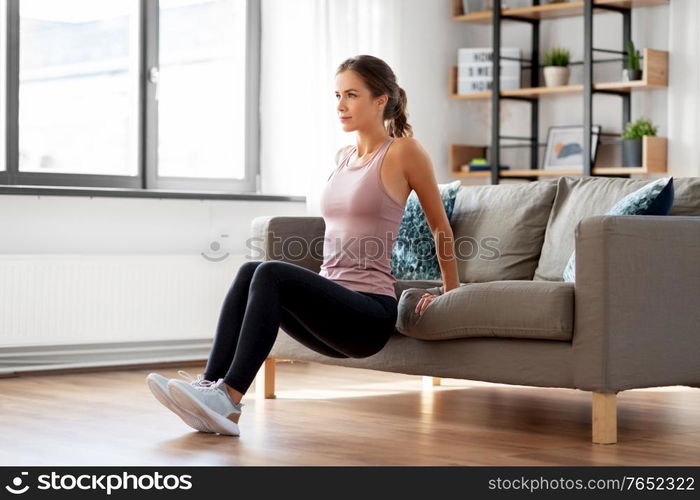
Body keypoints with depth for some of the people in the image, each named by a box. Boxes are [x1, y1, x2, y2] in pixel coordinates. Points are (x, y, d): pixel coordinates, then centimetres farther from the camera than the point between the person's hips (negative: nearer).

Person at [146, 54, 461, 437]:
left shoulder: (403, 151, -3)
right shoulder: (343, 157, 18)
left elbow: (440, 225, 6)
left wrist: (451, 291, 14)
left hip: (370, 312, -7)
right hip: (334, 305, 7)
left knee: (271, 273, -30)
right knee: (250, 272, -22)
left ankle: (229, 400, -36)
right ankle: (209, 388, -33)